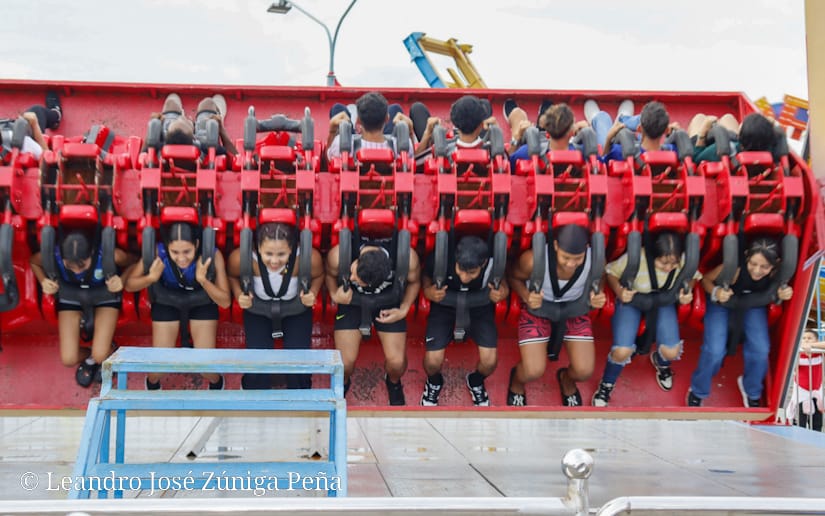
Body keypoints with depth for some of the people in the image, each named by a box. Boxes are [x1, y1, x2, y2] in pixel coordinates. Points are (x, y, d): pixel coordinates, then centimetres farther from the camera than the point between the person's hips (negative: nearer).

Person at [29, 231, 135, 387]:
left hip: (105, 296, -1)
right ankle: (90, 358, 31)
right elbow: (33, 262, -9)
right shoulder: (54, 255, -34)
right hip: (71, 297, 2)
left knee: (100, 356, -16)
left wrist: (123, 280, -35)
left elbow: (133, 263, -15)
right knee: (68, 359, -6)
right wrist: (43, 282, -28)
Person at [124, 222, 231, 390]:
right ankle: (152, 384, 40)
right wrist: (151, 278, -41)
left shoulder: (212, 255, -34)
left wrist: (203, 280, -44)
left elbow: (225, 302, -27)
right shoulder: (158, 253, -34)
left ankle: (216, 383, 37)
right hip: (167, 304, 0)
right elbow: (129, 285, -21)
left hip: (202, 304, 0)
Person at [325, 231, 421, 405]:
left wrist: (403, 310, -17)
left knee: (397, 362, -7)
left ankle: (393, 383, 32)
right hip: (352, 301, 0)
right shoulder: (339, 255, -35)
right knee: (344, 362, -9)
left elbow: (414, 281, -9)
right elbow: (330, 275, -9)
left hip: (388, 303, 0)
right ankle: (342, 383, 30)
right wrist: (334, 295, -27)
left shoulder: (407, 258, -35)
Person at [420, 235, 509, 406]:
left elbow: (502, 281, -8)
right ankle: (434, 382, 26)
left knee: (489, 362, -15)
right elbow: (426, 277, -10)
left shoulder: (493, 264, -32)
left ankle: (476, 381, 26)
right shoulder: (439, 259, -33)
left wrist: (503, 293, -31)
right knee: (432, 361, -15)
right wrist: (428, 291, -31)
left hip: (479, 307, 1)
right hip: (444, 305, 0)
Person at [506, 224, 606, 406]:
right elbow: (514, 277, -13)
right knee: (533, 372, -14)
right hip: (537, 306, -2)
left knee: (584, 371, -8)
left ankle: (566, 379, 33)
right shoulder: (534, 259, -36)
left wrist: (597, 298, -26)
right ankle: (517, 380, 27)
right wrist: (526, 297, -31)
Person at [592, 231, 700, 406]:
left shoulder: (684, 261, -28)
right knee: (622, 351, -20)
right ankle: (606, 386, 14)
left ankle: (660, 362, 31)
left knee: (672, 352, -12)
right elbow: (611, 272, -18)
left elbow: (692, 276, -4)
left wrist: (688, 292, -24)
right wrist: (619, 292, -36)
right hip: (632, 300, -2)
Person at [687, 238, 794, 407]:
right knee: (714, 351, -16)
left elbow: (774, 292, -8)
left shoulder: (776, 272, -30)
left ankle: (751, 390, 23)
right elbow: (706, 279, -22)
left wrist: (783, 294, -30)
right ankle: (697, 392, 15)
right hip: (722, 302, -3)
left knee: (760, 350, -11)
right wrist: (716, 292, -42)